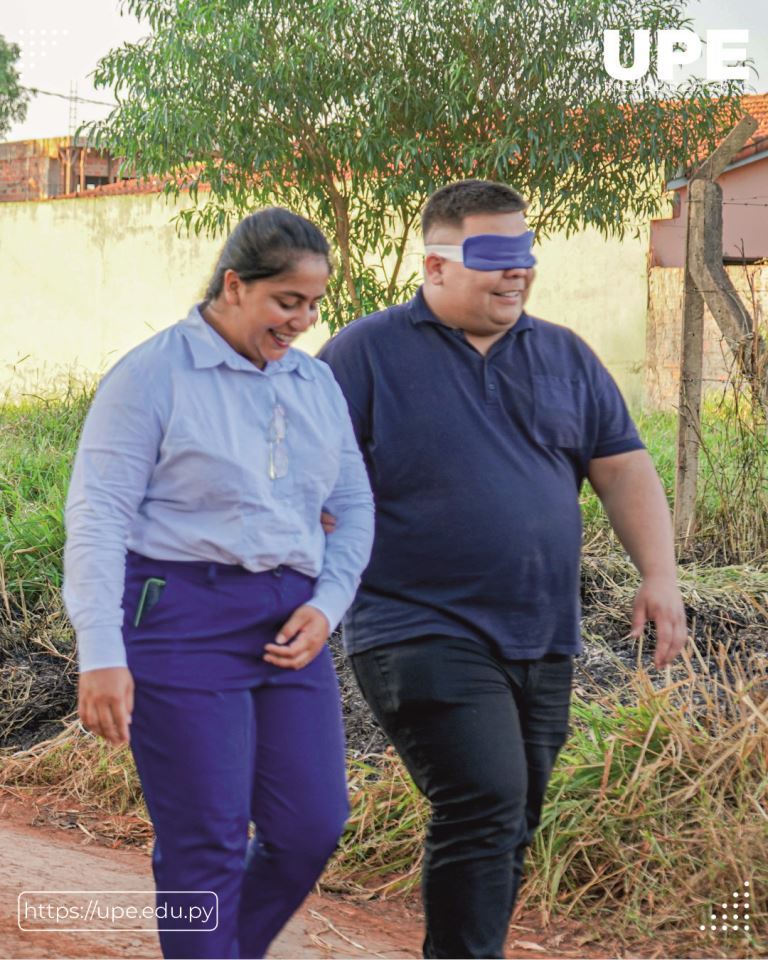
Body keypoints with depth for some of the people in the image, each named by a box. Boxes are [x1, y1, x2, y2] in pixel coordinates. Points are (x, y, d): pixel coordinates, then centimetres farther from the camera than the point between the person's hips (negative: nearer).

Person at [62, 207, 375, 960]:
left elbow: (354, 508, 19)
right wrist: (101, 654, -17)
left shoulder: (316, 383, 14)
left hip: (287, 626, 6)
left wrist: (327, 605, 1)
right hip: (182, 619, -6)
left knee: (312, 827, 3)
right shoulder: (152, 375, -6)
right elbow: (97, 516, -10)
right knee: (207, 841, -4)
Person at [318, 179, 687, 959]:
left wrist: (658, 574, 2)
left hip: (541, 642, 6)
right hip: (424, 633, -6)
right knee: (486, 804, -18)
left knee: (505, 831, 11)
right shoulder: (368, 352, -1)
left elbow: (623, 469, 14)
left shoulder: (564, 358, 13)